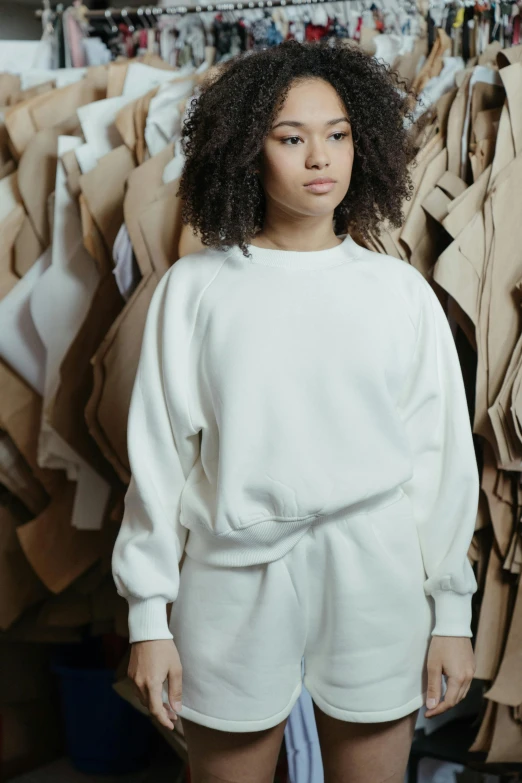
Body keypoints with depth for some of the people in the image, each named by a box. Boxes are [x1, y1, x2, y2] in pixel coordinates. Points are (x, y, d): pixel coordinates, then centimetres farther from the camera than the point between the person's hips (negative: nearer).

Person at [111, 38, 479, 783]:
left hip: (375, 585, 1)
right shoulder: (194, 288, -3)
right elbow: (159, 454, -1)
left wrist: (452, 611, 3)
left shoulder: (402, 291, 1)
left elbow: (441, 457, 3)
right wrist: (149, 615, -1)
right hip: (233, 583, -1)